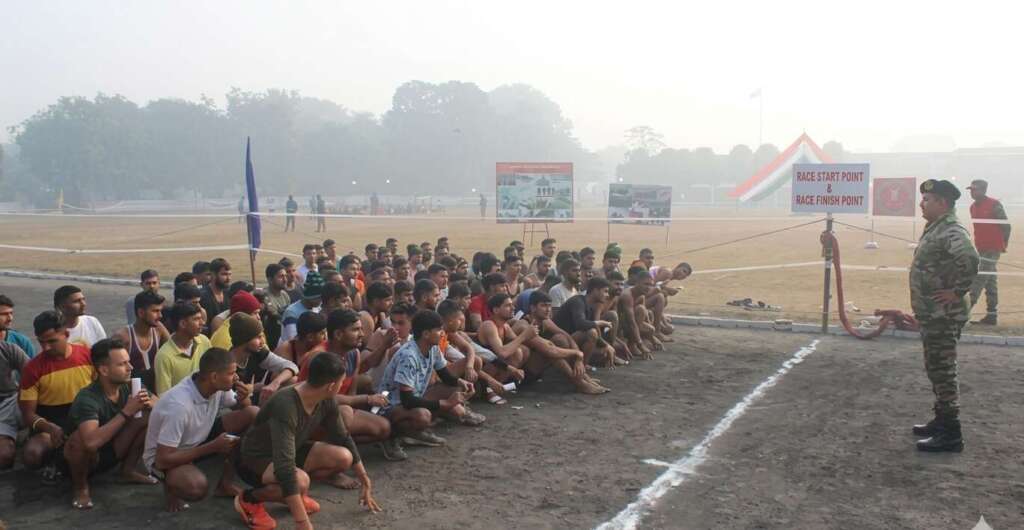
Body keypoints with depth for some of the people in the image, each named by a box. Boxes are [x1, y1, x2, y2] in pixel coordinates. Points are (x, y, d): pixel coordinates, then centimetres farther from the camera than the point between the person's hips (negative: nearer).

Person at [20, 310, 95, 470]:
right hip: (50, 424, -1)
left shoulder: (88, 354, -4)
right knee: (31, 455, -32)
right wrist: (50, 428, -27)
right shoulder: (33, 368, -8)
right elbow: (28, 413, -7)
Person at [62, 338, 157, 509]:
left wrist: (148, 403, -27)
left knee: (151, 417, -12)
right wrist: (126, 412, -40)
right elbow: (91, 442, -44)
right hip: (87, 456, -5)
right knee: (80, 438, -37)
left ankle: (128, 471, 5)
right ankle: (80, 486, -7)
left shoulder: (129, 387, -11)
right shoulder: (87, 399, -29)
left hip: (113, 451, 5)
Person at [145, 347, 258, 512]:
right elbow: (162, 460, -31)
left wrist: (243, 399, -20)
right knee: (196, 487, -39)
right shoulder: (179, 405, -35)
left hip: (199, 439, 7)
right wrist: (213, 446, -29)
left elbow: (243, 409, 6)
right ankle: (172, 485, -1)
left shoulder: (218, 387, -15)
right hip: (164, 457, -7)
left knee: (254, 415, -12)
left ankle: (225, 484, 1)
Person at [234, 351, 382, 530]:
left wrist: (366, 482, 7)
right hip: (254, 459, -7)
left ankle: (293, 495, 7)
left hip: (291, 452, 7)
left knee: (343, 457, -13)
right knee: (300, 481, -37)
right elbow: (284, 467, -42)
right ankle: (249, 499, -8)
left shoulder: (326, 401, -13)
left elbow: (343, 438, 4)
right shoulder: (285, 406, -37)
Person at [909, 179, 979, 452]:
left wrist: (957, 292, -26)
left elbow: (970, 260, -37)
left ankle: (951, 434, 1)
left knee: (942, 370, -5)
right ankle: (942, 420, 31)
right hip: (932, 314, 10)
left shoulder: (951, 231, -20)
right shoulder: (935, 228, 12)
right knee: (936, 368, 19)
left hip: (944, 315, -10)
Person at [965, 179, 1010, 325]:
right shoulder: (973, 207, 11)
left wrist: (1003, 245, -2)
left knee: (979, 279, -13)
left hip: (992, 250, -8)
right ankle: (991, 316, 15)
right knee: (990, 282, 11)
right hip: (980, 249, 8)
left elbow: (1006, 226, -7)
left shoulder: (994, 205, -11)